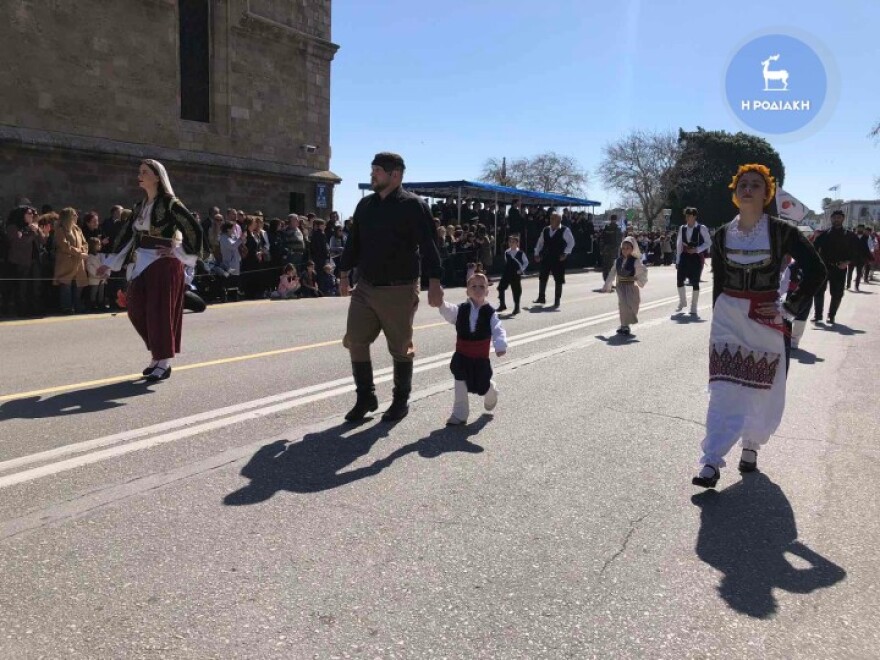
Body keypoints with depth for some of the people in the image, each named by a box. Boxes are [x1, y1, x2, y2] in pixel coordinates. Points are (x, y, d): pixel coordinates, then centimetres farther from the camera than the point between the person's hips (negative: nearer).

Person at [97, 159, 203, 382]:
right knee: (136, 307, 5)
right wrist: (109, 263, 16)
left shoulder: (170, 203, -9)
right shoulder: (140, 206, 12)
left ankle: (164, 362, 7)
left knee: (160, 310, -4)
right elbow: (127, 234, 16)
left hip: (164, 264, -7)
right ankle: (157, 353, 21)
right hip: (142, 264, 7)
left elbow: (194, 229, -15)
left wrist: (178, 252, -13)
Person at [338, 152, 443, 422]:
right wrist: (344, 274, 18)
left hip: (399, 290, -6)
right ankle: (365, 397, 21)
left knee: (400, 348, 6)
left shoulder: (413, 205, -9)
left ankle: (401, 400, 23)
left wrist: (434, 282, -22)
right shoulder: (365, 205, 11)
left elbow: (428, 246, -15)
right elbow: (354, 242, 18)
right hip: (365, 288, 6)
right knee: (355, 342, 5)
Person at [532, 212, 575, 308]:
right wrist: (537, 254, 7)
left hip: (558, 259, -4)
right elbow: (540, 242, 16)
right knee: (542, 278, 6)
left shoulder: (565, 230, -6)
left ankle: (557, 301, 11)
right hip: (545, 258, 5)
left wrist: (565, 253, -14)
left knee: (558, 280, 2)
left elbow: (571, 242, -7)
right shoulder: (545, 230, 9)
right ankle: (541, 298, 19)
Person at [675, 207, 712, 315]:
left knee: (695, 282, 0)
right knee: (680, 280, 1)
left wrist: (696, 250, -16)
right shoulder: (682, 228, 6)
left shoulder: (701, 228, -7)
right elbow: (679, 244, 10)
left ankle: (693, 308, 10)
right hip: (685, 257, 4)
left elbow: (708, 243, -3)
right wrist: (677, 260, 7)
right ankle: (682, 302, 26)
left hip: (696, 257, -4)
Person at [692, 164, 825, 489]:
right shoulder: (722, 235, 3)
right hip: (727, 318, 1)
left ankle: (751, 446, 33)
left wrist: (789, 307, -8)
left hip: (766, 320, -1)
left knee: (761, 389, 9)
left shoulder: (781, 231, -6)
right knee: (724, 389, -6)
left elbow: (816, 271, -4)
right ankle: (711, 463, -8)